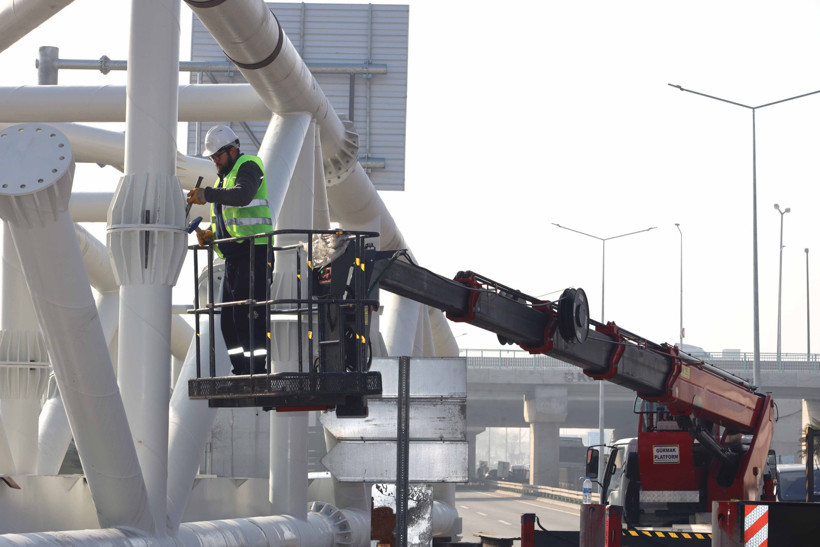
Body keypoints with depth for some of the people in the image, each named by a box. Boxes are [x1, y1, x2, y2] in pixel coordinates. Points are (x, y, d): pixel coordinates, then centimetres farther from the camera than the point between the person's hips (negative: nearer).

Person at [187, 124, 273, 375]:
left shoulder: (248, 166, -4)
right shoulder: (225, 177, 26)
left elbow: (242, 195, -27)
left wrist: (208, 194, -37)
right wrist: (211, 234, 10)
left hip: (253, 252, -10)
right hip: (234, 256, 10)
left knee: (246, 315, -16)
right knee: (229, 319, 9)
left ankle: (256, 370, -16)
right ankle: (240, 371, 13)